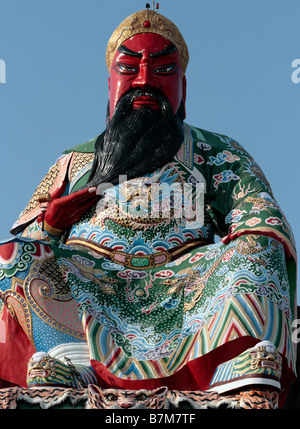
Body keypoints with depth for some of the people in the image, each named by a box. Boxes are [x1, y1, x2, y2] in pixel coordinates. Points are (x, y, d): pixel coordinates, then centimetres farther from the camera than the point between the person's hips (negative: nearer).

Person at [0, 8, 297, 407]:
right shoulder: (74, 161, 28)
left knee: (258, 249, -27)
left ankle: (251, 396, -49)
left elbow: (265, 224, 9)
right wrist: (49, 224, -6)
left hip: (184, 288, -1)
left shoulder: (219, 154, 25)